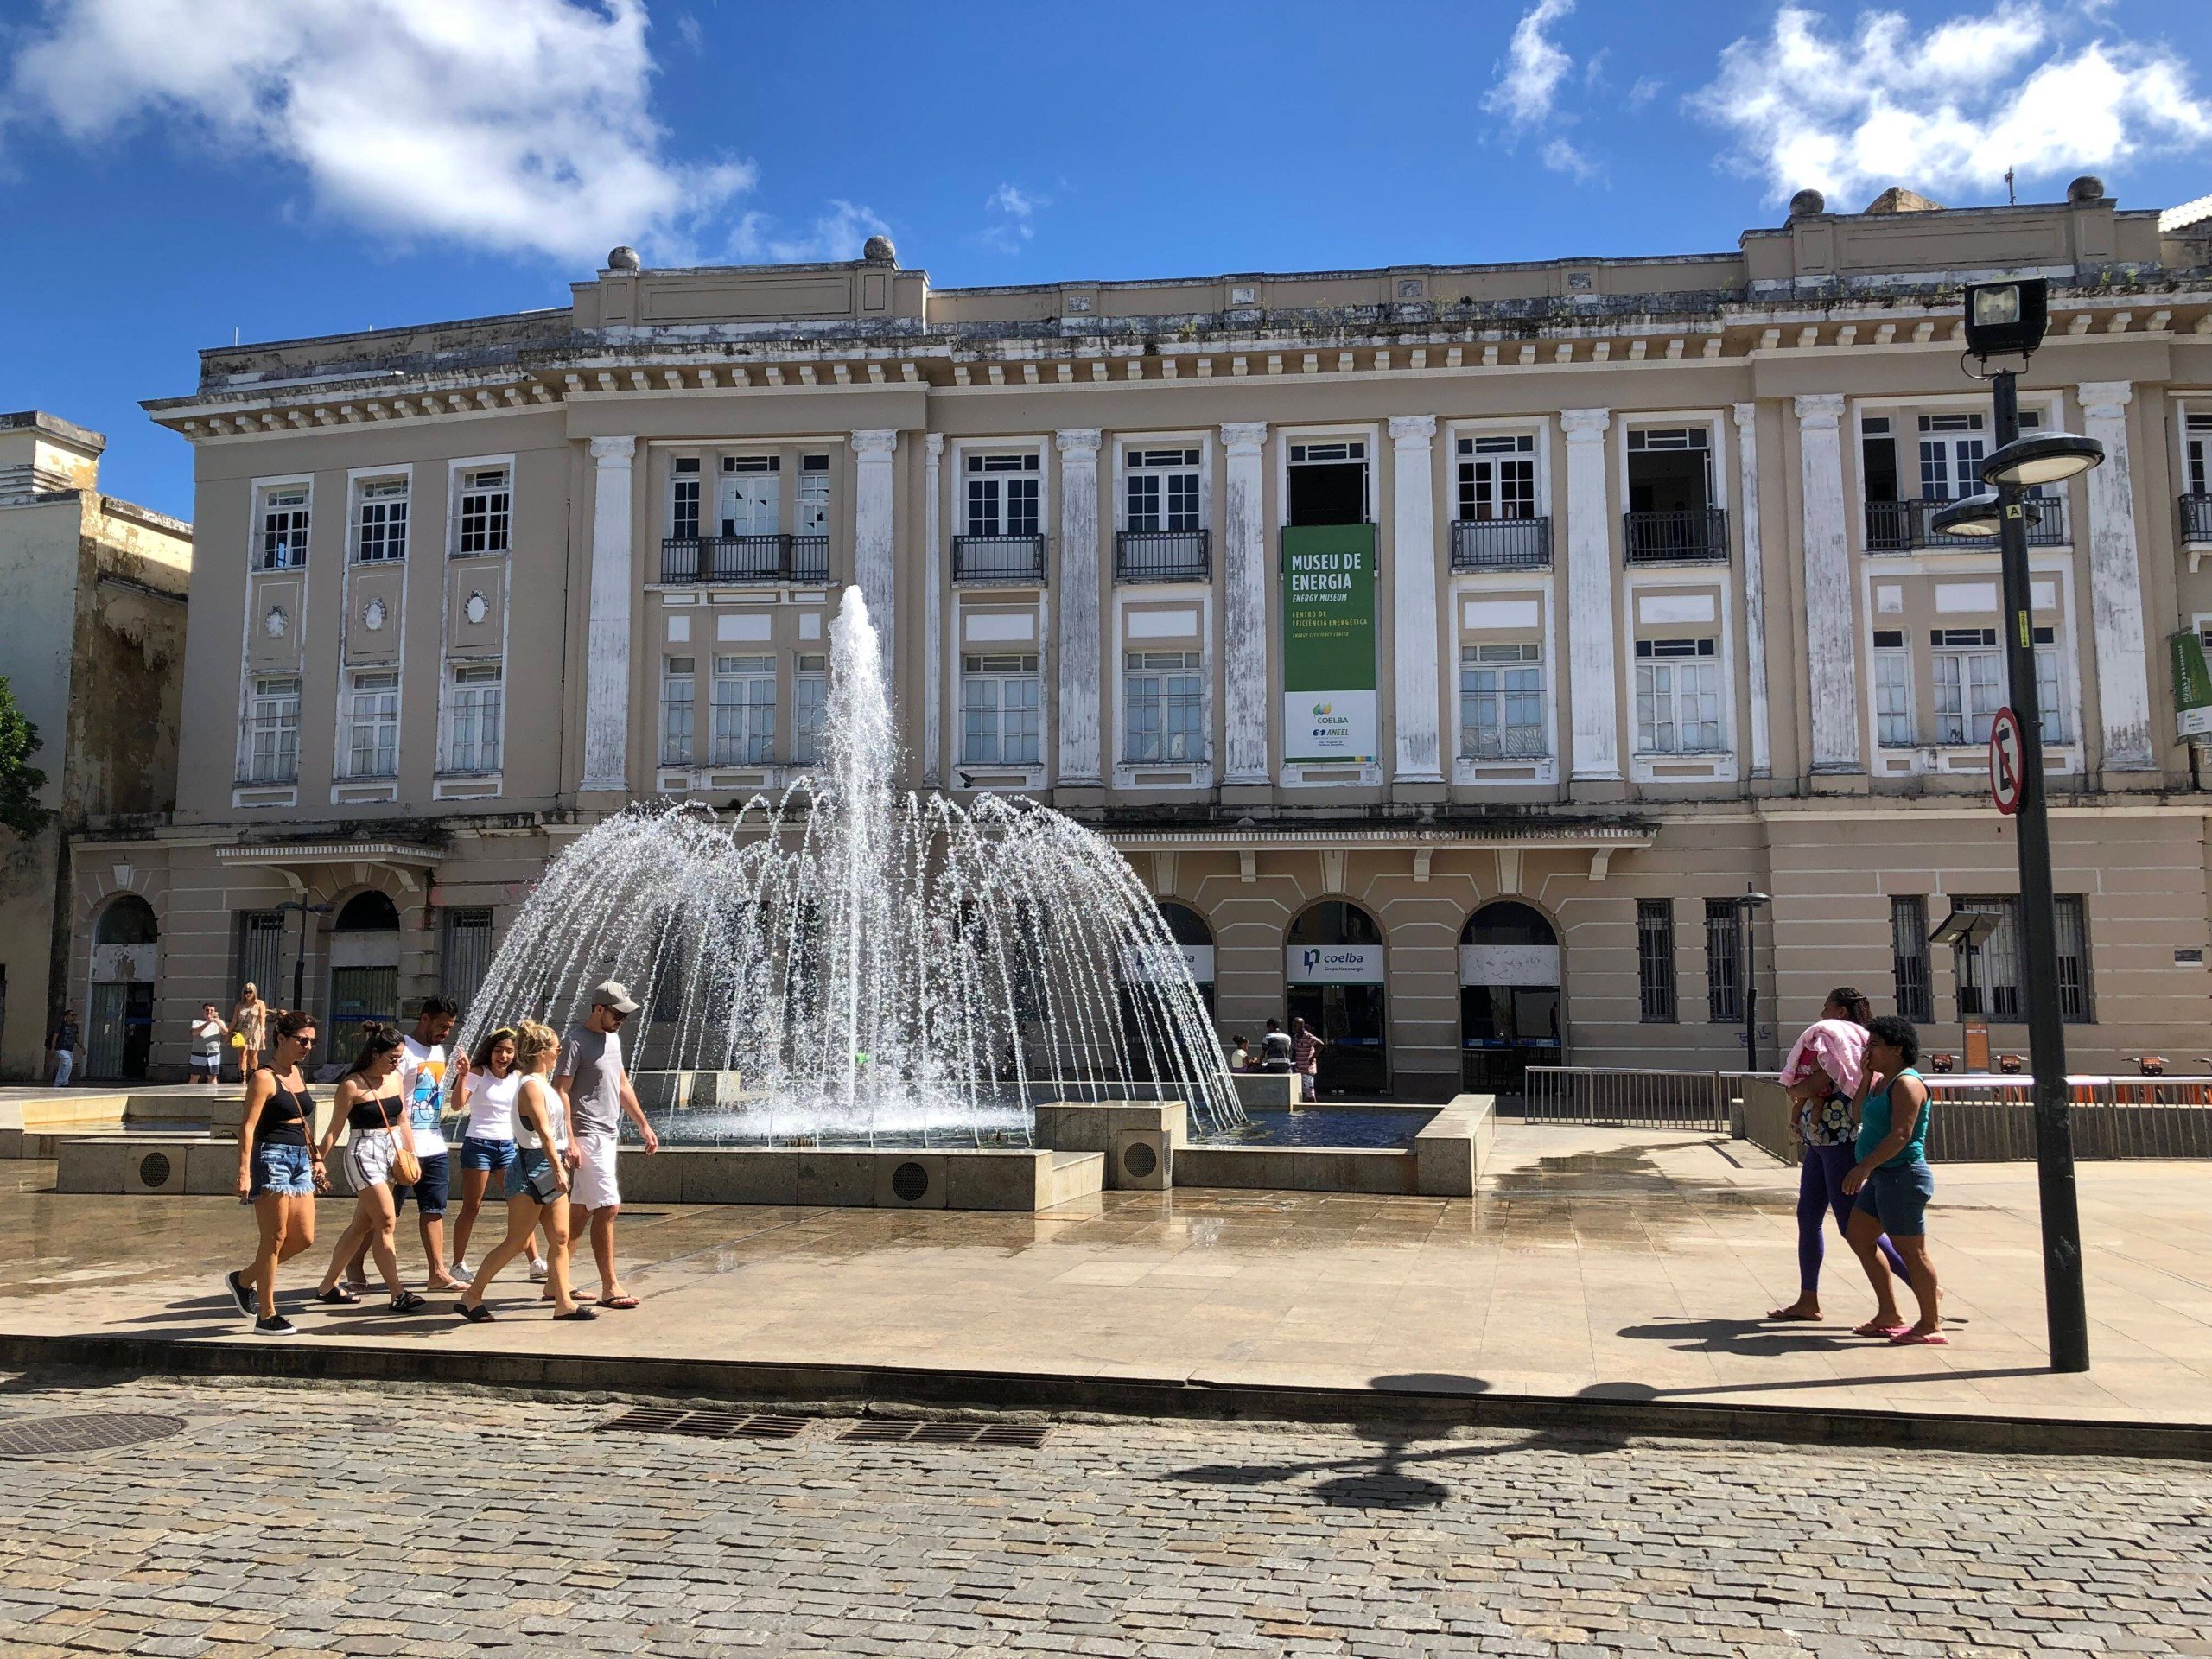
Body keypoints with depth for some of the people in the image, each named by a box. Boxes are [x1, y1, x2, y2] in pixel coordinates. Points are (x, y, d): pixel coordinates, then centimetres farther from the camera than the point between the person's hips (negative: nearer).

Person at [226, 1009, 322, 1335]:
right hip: (272, 1158, -8)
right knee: (276, 1239, -4)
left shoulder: (298, 1073, 15)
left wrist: (315, 1159, 22)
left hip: (300, 1160, 8)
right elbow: (248, 1126, -15)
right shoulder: (264, 1078, -9)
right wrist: (244, 1171, -22)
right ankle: (267, 1316, 5)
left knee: (304, 1238, 7)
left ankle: (243, 1279, 27)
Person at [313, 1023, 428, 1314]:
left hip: (392, 1151, 7)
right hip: (364, 1153, -7)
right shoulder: (352, 1085, -11)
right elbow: (334, 1128, -7)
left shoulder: (395, 1078, 8)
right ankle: (398, 1294, -10)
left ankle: (327, 1286, 25)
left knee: (362, 1224, 12)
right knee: (385, 1220, -12)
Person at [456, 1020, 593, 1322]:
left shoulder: (543, 1085, 15)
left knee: (560, 1237, 5)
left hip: (548, 1168, 10)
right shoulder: (531, 1086, -14)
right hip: (533, 1167, -10)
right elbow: (543, 1131, -21)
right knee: (517, 1242, -4)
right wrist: (558, 1168, -25)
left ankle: (564, 1302, 6)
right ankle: (471, 1296, 7)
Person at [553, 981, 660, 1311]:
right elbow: (560, 1091, -15)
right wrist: (570, 1141, -21)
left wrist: (643, 1124, 21)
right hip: (587, 1135, -9)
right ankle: (610, 1288, -6)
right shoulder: (576, 1042, -12)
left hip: (606, 1135, 9)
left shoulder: (612, 1037, 14)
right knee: (607, 1208, -11)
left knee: (581, 1210, 13)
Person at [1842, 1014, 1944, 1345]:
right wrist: (1866, 1073, 10)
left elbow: (1901, 1135, -25)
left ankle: (1930, 1324, 9)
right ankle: (1888, 1315, 19)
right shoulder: (1882, 1082, 14)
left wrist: (1863, 1168, -30)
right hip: (1882, 1177, 11)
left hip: (1903, 1176, -11)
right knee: (1858, 1236, 13)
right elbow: (1860, 1115, 19)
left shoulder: (1906, 1083, -16)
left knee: (1911, 1251, -2)